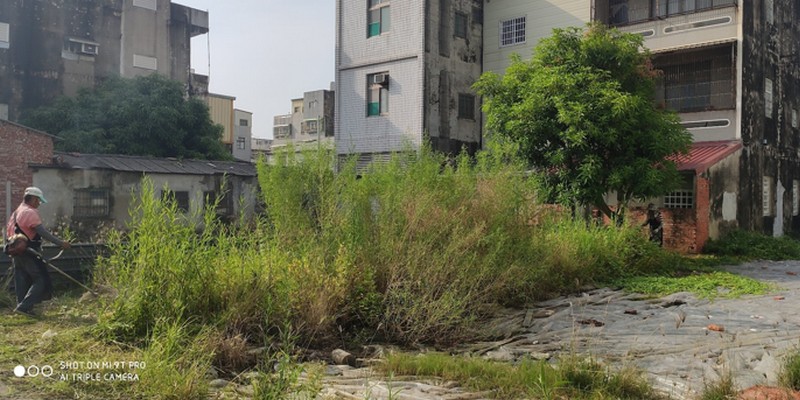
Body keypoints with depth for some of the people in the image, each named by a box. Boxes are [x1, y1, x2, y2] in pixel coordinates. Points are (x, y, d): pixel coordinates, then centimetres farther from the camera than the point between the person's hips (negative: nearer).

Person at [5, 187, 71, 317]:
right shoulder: (30, 212, -14)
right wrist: (60, 243, -21)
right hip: (29, 252, -10)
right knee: (40, 280, -6)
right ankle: (23, 307, -12)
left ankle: (22, 307, 17)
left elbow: (8, 230, 21)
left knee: (22, 281, 13)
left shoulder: (17, 212, 16)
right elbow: (43, 233, -21)